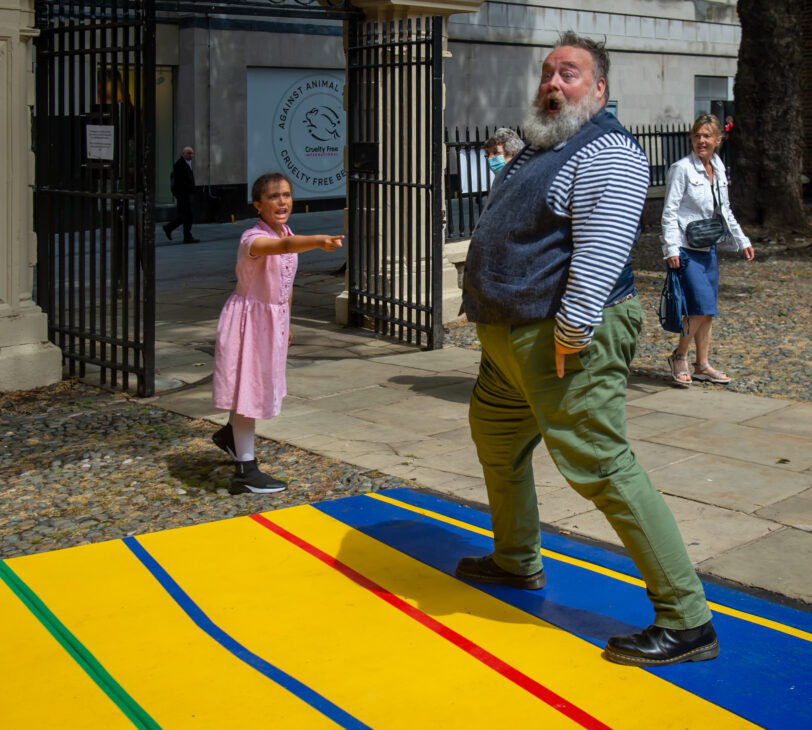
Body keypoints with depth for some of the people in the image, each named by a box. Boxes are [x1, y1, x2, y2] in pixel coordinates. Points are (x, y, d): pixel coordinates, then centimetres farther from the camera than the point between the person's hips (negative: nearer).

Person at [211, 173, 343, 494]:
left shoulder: (288, 235, 2)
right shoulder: (253, 239, -25)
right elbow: (283, 246, -48)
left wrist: (286, 323, 20)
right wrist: (319, 241, -66)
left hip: (274, 319, 8)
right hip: (248, 319, -8)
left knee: (262, 382, 22)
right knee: (247, 386, -2)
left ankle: (230, 433, 48)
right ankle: (245, 471, 5)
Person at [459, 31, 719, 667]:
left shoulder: (606, 153, -14)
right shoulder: (541, 149, 18)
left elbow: (599, 255, -25)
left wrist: (569, 334, -27)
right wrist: (493, 318, 21)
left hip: (565, 339, -11)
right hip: (511, 337, 11)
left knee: (602, 467, -11)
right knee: (495, 435, 23)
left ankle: (687, 621, -6)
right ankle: (517, 561, 44)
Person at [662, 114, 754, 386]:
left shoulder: (719, 169, 10)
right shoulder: (682, 168, -10)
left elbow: (725, 210, 21)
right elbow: (669, 211, -12)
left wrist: (742, 241, 22)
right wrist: (671, 248, -19)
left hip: (708, 249, 7)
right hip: (685, 250, -7)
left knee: (707, 311, 10)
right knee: (702, 307, -14)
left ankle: (702, 366, 19)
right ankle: (679, 355, 5)